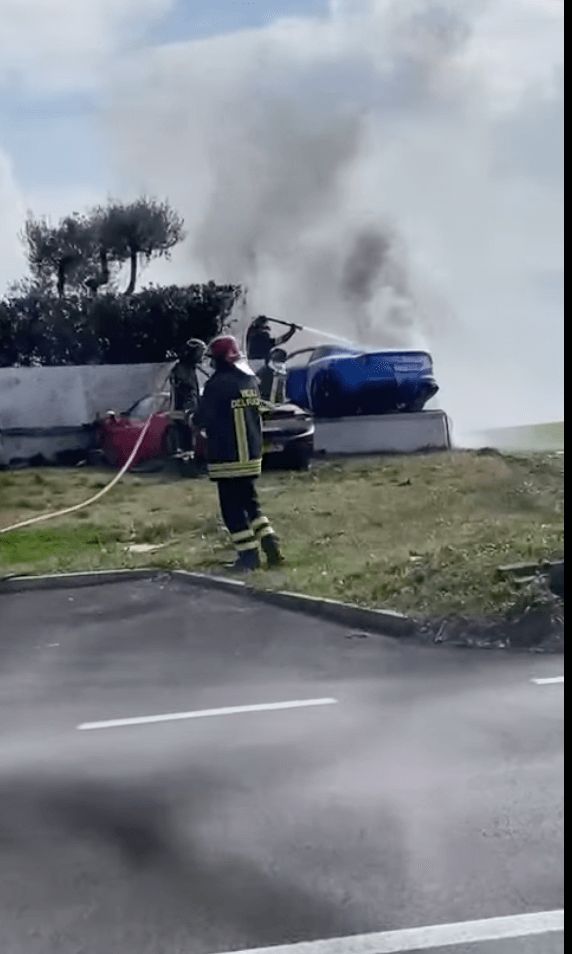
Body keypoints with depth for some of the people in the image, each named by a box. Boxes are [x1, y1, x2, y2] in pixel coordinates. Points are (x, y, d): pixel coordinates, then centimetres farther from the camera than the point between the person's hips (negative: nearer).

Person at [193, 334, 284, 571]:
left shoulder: (218, 383, -15)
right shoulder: (251, 380, 9)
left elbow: (203, 418, -13)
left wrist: (194, 420, 12)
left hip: (228, 456, -7)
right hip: (252, 452, 7)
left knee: (232, 507, 1)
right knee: (250, 501, 18)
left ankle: (249, 554, 0)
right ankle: (270, 544, 8)